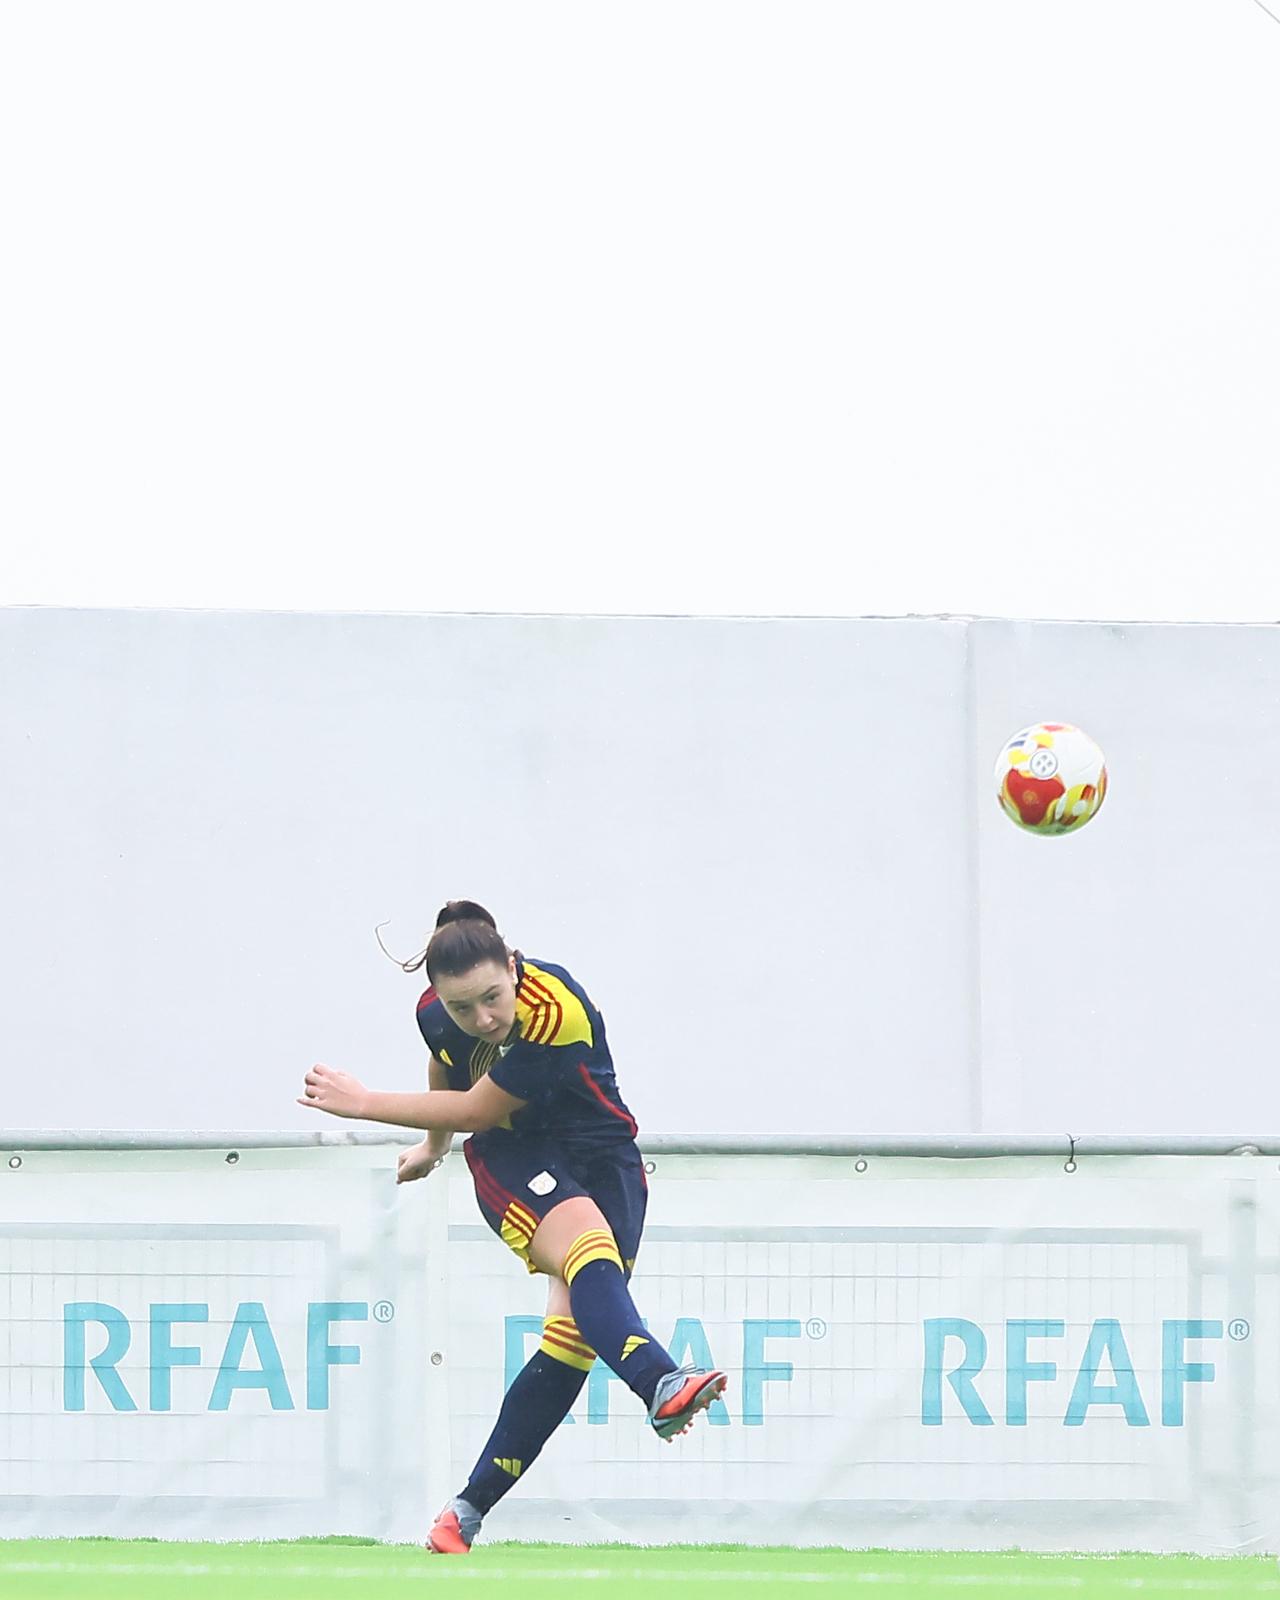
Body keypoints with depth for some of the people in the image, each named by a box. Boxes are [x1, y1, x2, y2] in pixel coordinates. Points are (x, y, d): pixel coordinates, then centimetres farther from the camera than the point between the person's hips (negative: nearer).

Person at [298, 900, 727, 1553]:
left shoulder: (557, 1013, -28)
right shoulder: (437, 1013, -10)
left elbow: (475, 1109, -21)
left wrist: (363, 1103, -13)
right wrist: (433, 1146, 34)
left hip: (601, 1159, -2)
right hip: (511, 1160, 2)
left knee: (573, 1336, -13)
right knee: (588, 1247, -31)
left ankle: (471, 1506, -4)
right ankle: (658, 1383, -58)